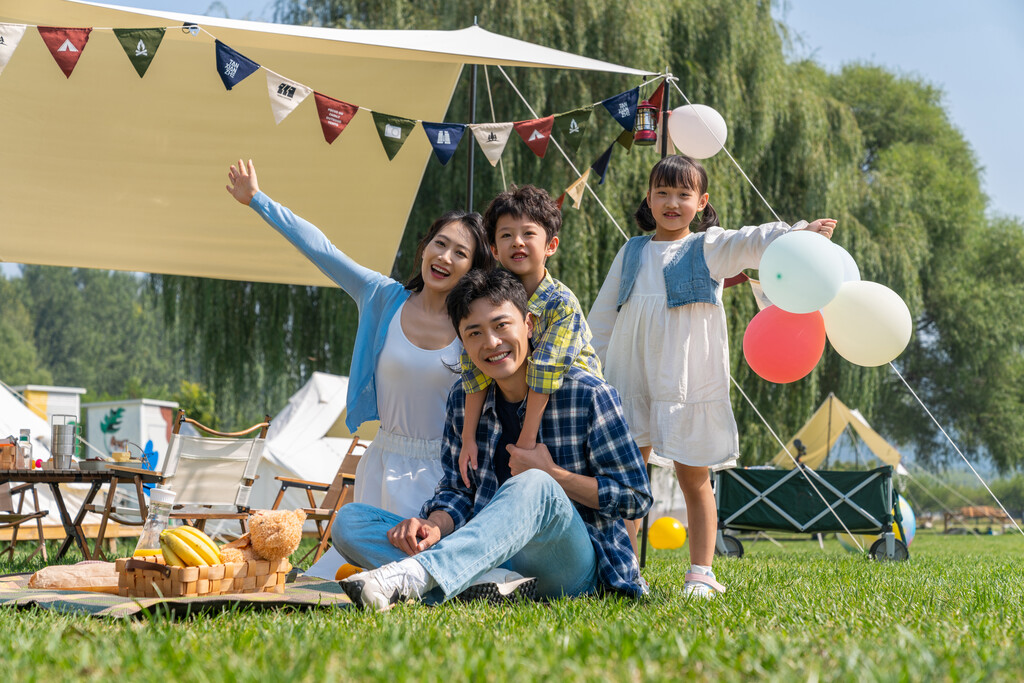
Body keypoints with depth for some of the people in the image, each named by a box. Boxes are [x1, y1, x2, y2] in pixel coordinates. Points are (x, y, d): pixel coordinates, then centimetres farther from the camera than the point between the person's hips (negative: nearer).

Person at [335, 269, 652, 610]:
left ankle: (414, 576, -57)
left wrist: (552, 474, -10)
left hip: (573, 564, -5)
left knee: (534, 487, -39)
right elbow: (457, 489, 10)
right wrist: (436, 526, -13)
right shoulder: (463, 399, 10)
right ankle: (489, 582, -36)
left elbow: (636, 497, -2)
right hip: (489, 554, 5)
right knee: (350, 520, -13)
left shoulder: (588, 395, -4)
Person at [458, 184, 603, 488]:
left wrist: (527, 439, -31)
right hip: (514, 403, 4)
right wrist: (468, 437, -21)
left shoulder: (562, 303, -20)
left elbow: (544, 371, -26)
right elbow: (475, 365, -13)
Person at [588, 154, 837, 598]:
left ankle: (701, 574, 10)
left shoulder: (710, 248, 4)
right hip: (631, 380, 3)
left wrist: (797, 233, -34)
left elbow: (752, 242, -16)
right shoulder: (632, 253, 14)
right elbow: (602, 316, 19)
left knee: (694, 479, 2)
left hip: (689, 382, -3)